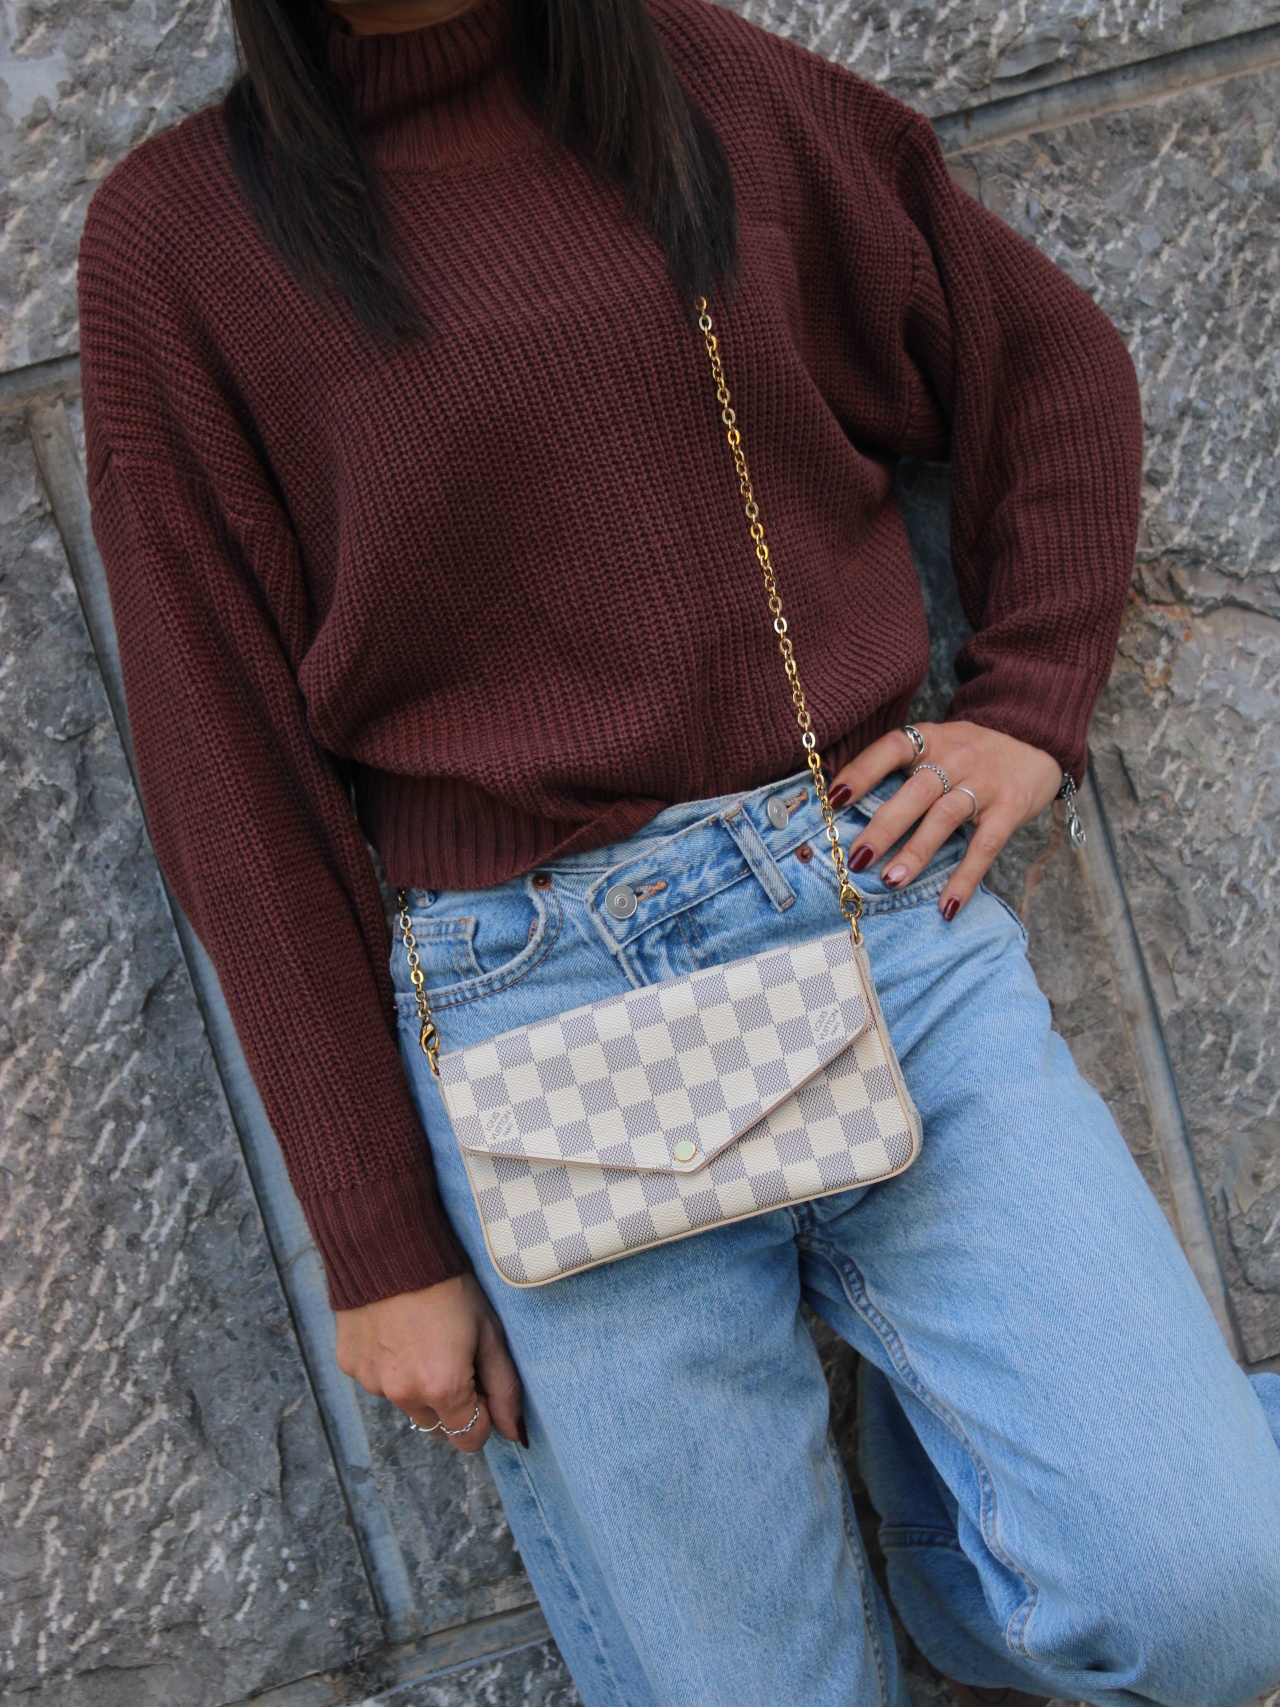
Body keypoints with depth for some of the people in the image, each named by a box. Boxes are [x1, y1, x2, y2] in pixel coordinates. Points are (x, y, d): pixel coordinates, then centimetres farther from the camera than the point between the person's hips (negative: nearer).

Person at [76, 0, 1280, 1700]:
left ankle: (938, 1428, 21)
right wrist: (378, 1238, -1)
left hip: (881, 900, 2)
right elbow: (236, 780, 0)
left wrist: (1025, 712, 4)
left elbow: (1056, 368, 20)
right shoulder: (179, 235, 2)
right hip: (538, 1012, -1)